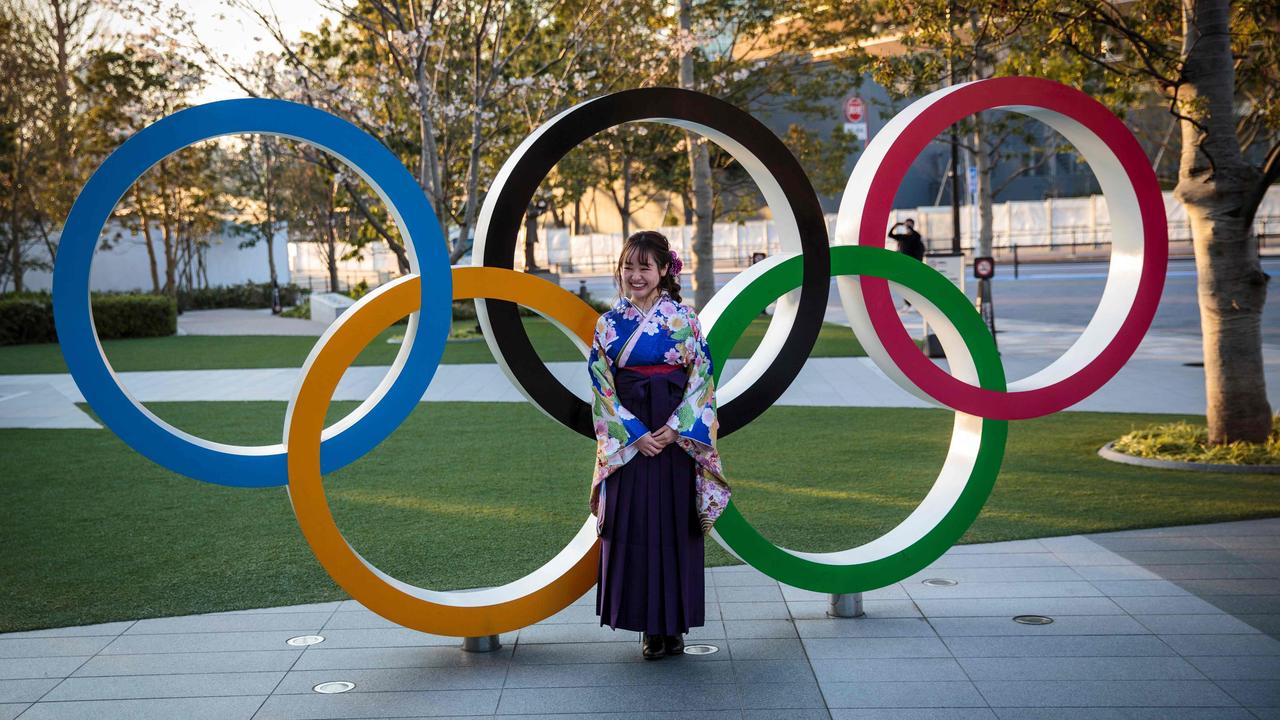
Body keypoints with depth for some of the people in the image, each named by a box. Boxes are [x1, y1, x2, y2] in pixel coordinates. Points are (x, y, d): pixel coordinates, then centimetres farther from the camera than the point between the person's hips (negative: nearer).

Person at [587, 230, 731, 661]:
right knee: (635, 526, 2)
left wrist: (675, 428, -13)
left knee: (676, 525, 2)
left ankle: (675, 625, 13)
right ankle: (650, 628, 11)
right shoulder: (608, 324, 3)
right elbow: (602, 387, 0)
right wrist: (635, 434, -10)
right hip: (628, 440, 1)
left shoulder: (684, 319, 0)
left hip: (677, 437, -1)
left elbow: (702, 379, -2)